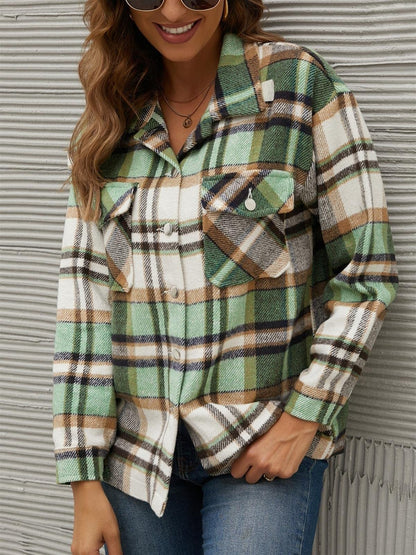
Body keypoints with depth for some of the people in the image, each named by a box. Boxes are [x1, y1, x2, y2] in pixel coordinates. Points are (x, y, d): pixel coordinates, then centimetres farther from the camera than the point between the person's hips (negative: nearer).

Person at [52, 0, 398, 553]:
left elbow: (367, 266, -6)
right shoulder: (111, 119, 3)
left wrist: (306, 416, -12)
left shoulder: (300, 82, -7)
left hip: (269, 443, -3)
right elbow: (84, 289, -1)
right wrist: (85, 484, -4)